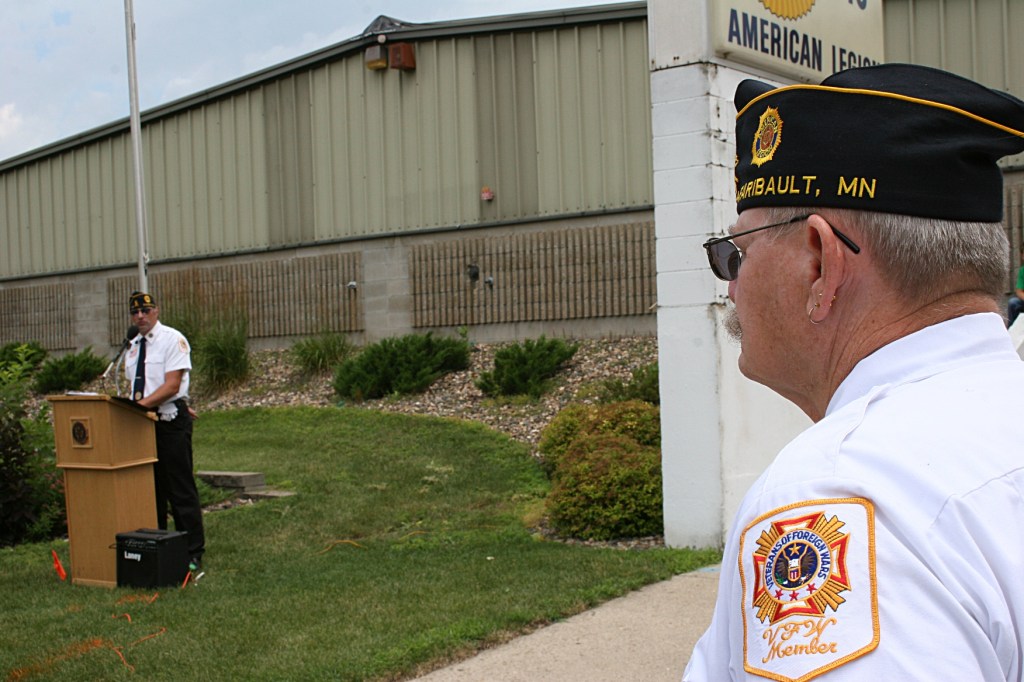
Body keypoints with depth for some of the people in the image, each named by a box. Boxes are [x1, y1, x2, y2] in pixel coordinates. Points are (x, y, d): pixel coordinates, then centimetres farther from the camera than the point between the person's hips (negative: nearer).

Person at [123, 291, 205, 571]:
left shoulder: (173, 340, -7)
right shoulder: (134, 346, 16)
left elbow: (172, 385, -15)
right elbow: (134, 383, 18)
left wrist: (144, 403, -24)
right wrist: (132, 402, -1)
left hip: (171, 423, -7)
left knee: (181, 489, -4)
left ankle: (192, 553, 2)